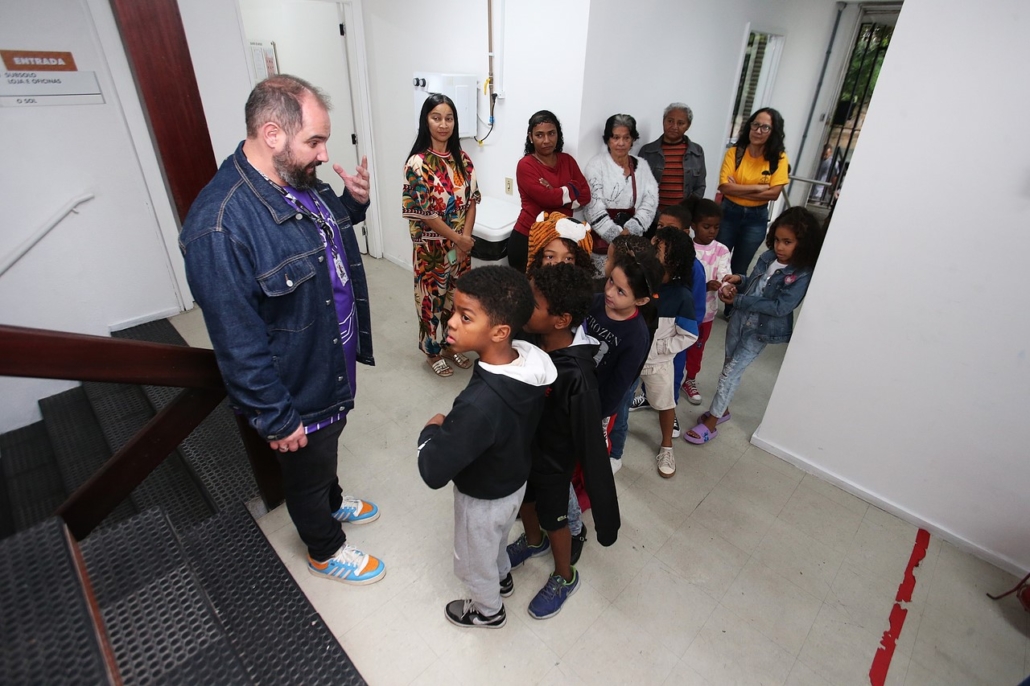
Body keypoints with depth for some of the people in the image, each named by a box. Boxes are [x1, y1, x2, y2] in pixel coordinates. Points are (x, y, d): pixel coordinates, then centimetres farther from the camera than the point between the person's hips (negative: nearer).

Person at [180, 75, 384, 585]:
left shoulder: (300, 182, -5)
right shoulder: (220, 226, -32)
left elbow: (329, 233, 15)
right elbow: (238, 345, -27)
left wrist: (353, 203, -5)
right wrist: (276, 419, -19)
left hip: (335, 363, 8)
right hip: (298, 390, -7)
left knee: (328, 447, 31)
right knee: (307, 469, 19)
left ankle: (331, 501, 60)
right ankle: (325, 551, 46)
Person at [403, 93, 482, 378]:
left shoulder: (462, 159, 3)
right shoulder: (418, 163, -14)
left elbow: (471, 201, 3)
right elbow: (422, 213, -17)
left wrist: (466, 237, -9)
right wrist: (457, 238, -14)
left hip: (461, 244, 5)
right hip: (432, 247, -5)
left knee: (456, 296, 16)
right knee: (432, 298, 9)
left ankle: (451, 344, 35)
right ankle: (433, 351, 27)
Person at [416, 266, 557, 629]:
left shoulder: (479, 404, -44)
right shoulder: (531, 358, -20)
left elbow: (433, 471, -34)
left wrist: (432, 429, -17)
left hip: (484, 497, -6)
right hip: (515, 480, 6)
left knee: (475, 559, 27)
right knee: (497, 537, 36)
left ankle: (488, 610, 56)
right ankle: (503, 576, 66)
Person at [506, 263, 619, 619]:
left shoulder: (576, 378, -38)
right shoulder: (533, 338, -19)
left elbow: (592, 447, -30)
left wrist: (605, 516, -20)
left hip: (551, 461, -6)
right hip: (522, 446, 6)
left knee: (553, 519, 21)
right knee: (522, 499, 30)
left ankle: (565, 577, 53)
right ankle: (533, 540, 64)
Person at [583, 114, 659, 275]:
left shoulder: (642, 166, 9)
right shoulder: (596, 164, -2)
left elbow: (650, 202, 0)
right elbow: (594, 207, -10)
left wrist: (628, 231, -14)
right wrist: (616, 235, -16)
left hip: (632, 238, 4)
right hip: (603, 238, -3)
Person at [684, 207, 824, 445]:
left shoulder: (802, 275, -19)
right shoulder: (768, 257, -2)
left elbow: (780, 307, -25)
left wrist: (737, 300, -23)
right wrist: (739, 279, -10)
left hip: (761, 330, -6)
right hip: (740, 318, 6)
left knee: (731, 371, -3)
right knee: (729, 366, 17)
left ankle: (711, 422, 10)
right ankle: (722, 410, 38)